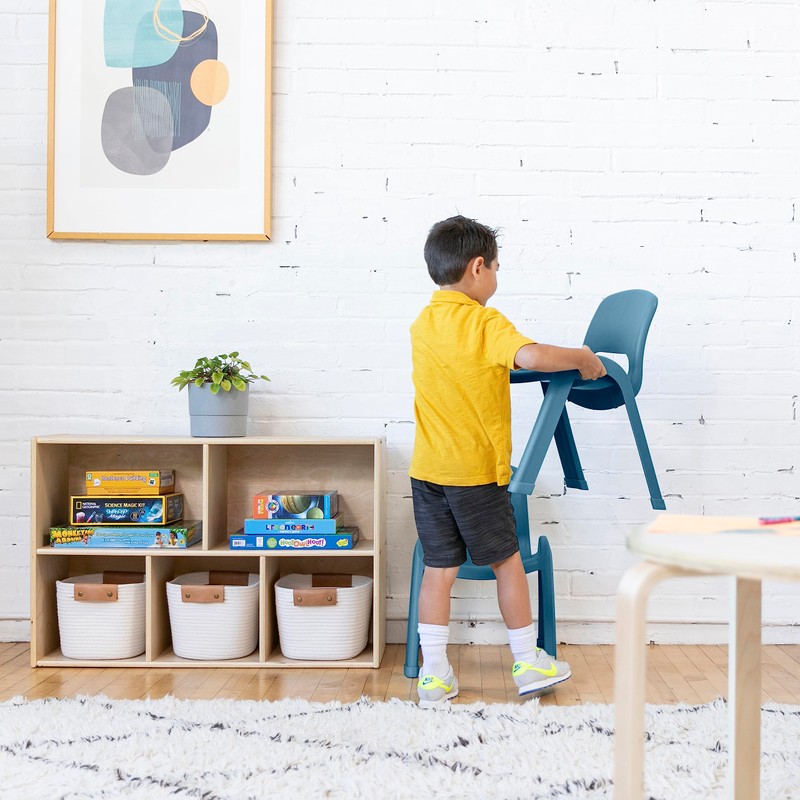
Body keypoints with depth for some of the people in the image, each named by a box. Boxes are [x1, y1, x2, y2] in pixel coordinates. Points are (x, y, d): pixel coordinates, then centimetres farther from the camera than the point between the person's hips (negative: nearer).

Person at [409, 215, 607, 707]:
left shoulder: (422, 324, 7)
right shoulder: (486, 323, -15)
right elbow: (531, 356, -33)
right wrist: (584, 359, -17)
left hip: (428, 469, 6)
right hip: (477, 471, -5)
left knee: (439, 568, 10)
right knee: (508, 562, 10)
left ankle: (434, 674, 12)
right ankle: (528, 663, 23)